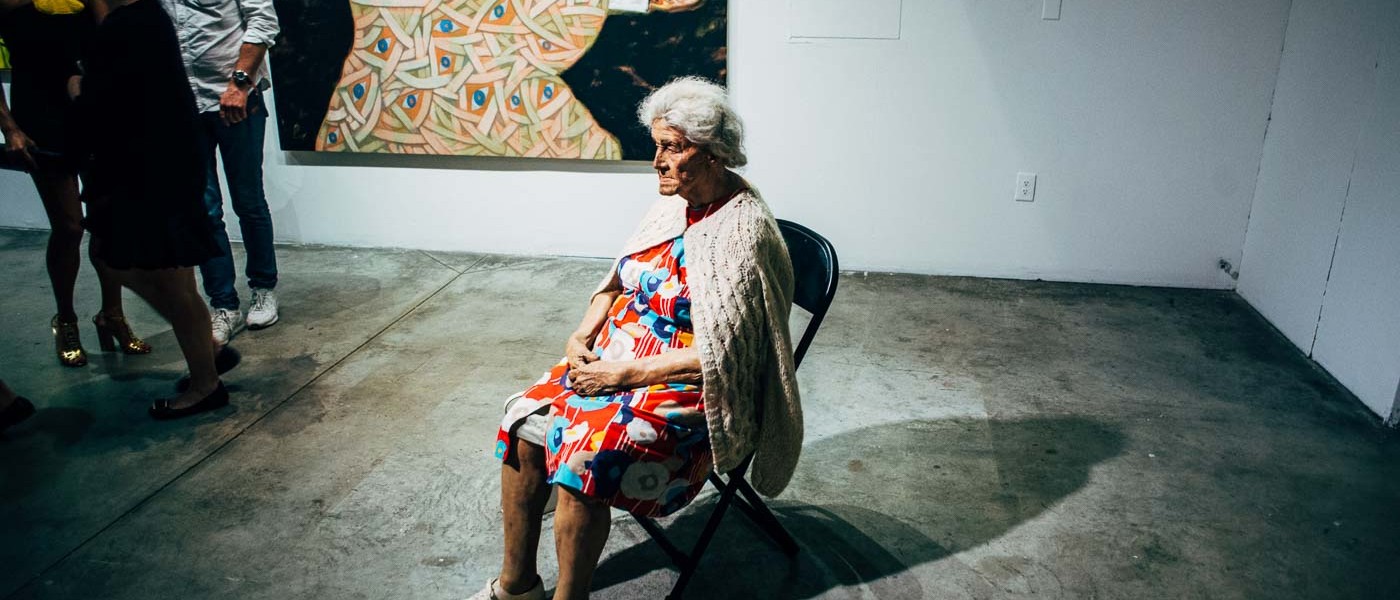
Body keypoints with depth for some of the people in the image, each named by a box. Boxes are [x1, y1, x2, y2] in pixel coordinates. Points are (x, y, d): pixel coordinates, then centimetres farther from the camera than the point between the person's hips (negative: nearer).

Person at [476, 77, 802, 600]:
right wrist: (582, 336, -1)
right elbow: (617, 282, 17)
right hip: (617, 365, 9)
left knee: (583, 453, -28)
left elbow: (719, 356, -24)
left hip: (687, 392, -8)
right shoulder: (675, 202, 6)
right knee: (523, 421, -4)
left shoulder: (742, 231, -19)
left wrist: (624, 373, -21)